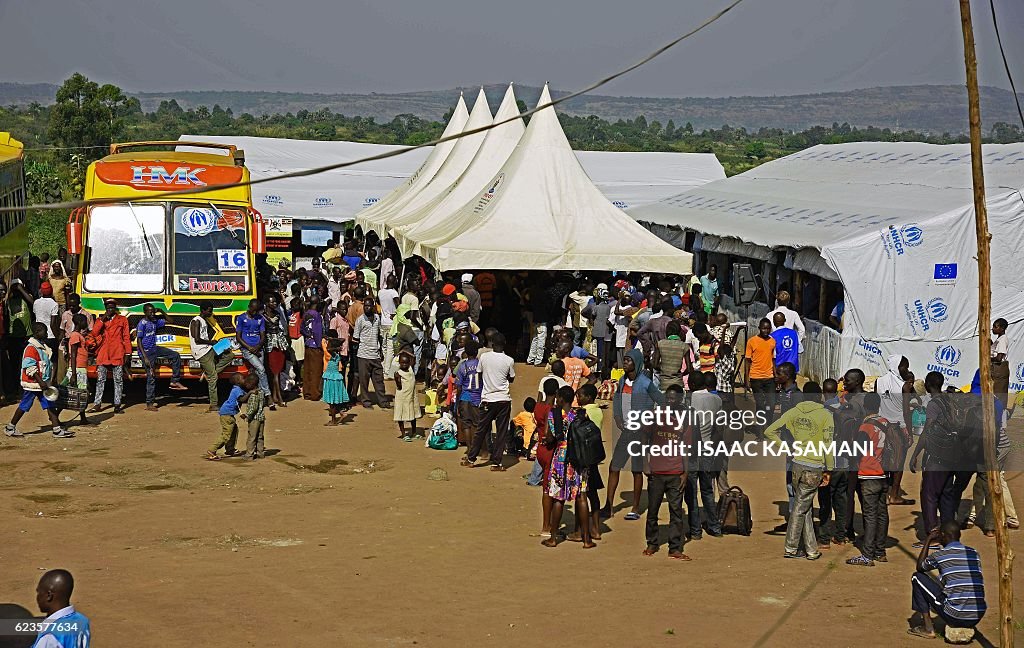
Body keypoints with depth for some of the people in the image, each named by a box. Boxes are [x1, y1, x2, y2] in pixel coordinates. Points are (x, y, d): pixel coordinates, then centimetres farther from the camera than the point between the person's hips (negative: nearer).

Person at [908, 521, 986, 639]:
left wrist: (929, 540, 21)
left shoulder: (941, 555, -4)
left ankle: (928, 628, 13)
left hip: (955, 616, -6)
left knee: (917, 577, 11)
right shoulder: (974, 554, 11)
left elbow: (920, 566, 16)